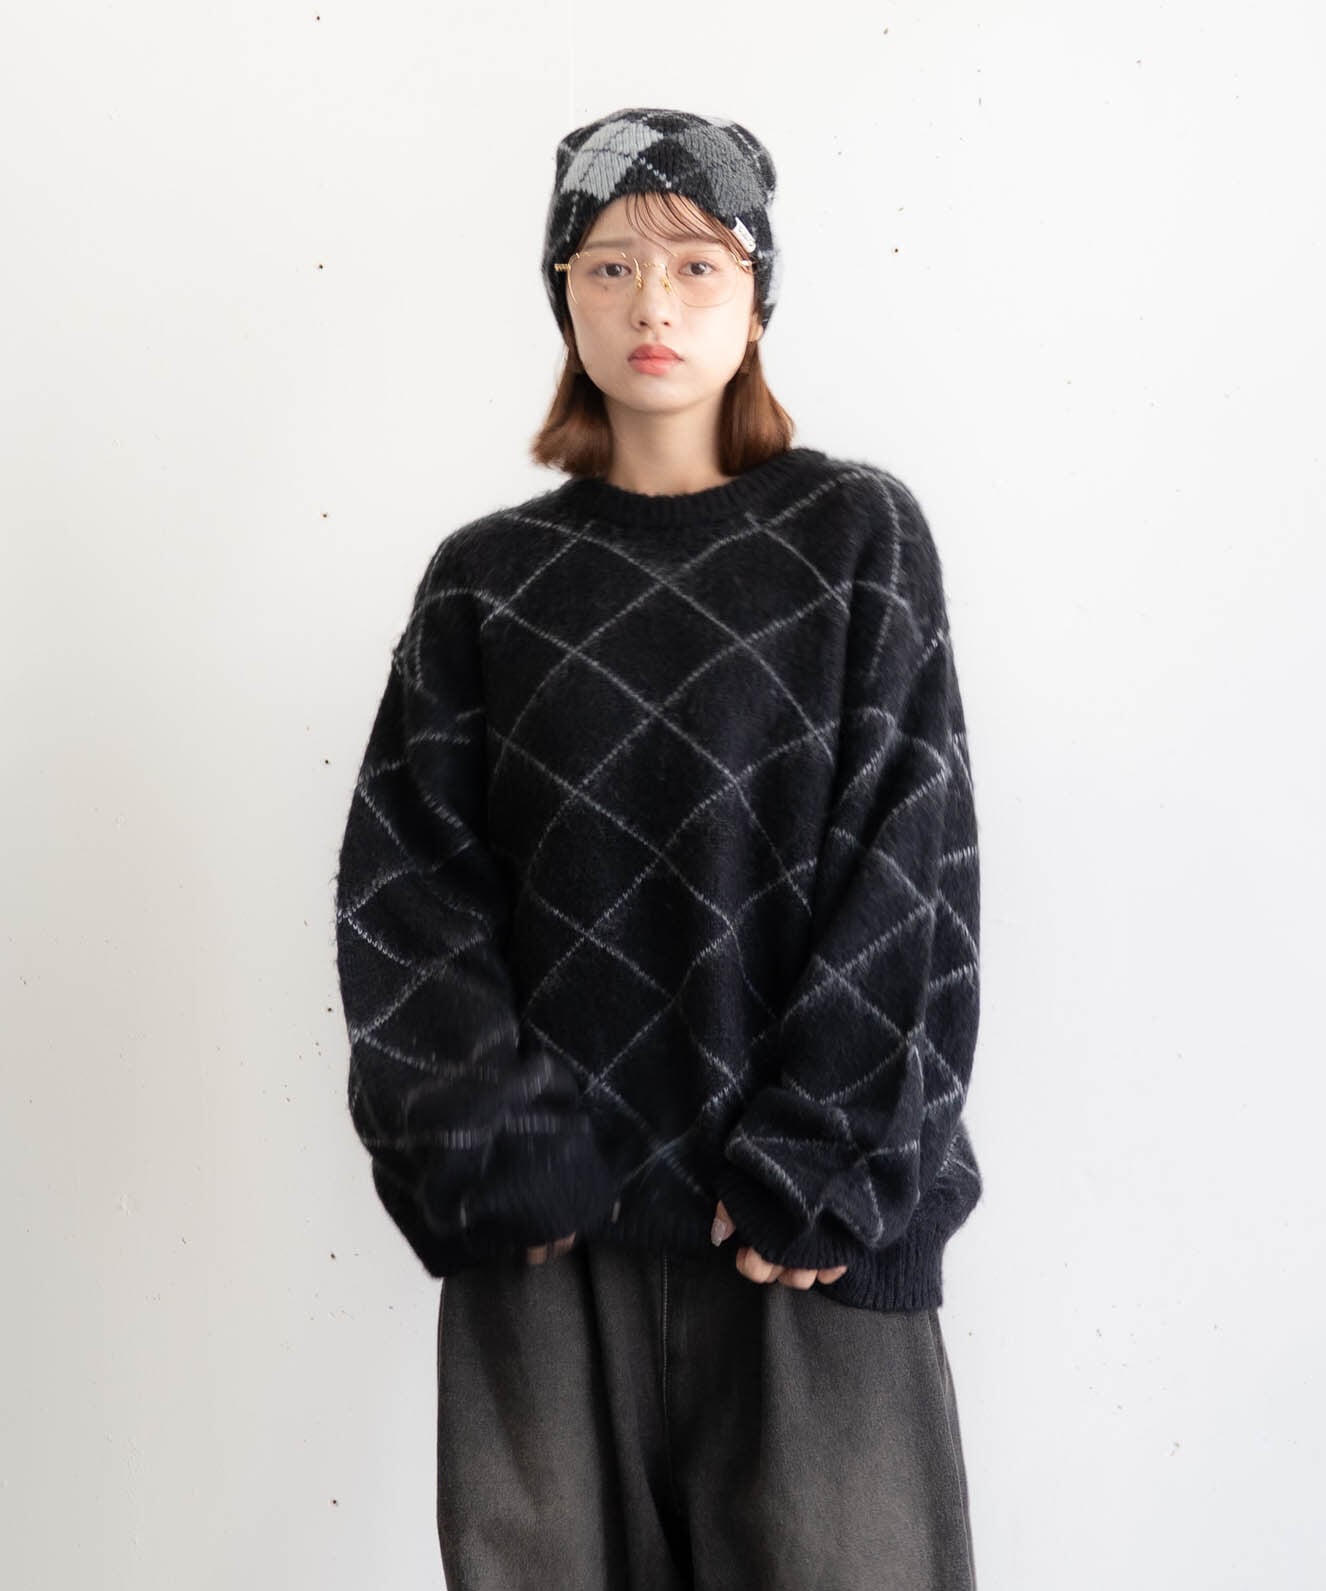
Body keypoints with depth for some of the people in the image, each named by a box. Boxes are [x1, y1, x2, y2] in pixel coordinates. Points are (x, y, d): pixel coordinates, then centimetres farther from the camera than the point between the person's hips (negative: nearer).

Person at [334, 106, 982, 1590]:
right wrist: (494, 1152, -8)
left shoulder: (857, 534, 4)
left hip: (804, 1228, -1)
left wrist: (822, 1163, -10)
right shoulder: (486, 576, 8)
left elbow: (911, 857, -3)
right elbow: (403, 877, 3)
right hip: (550, 1222, 2)